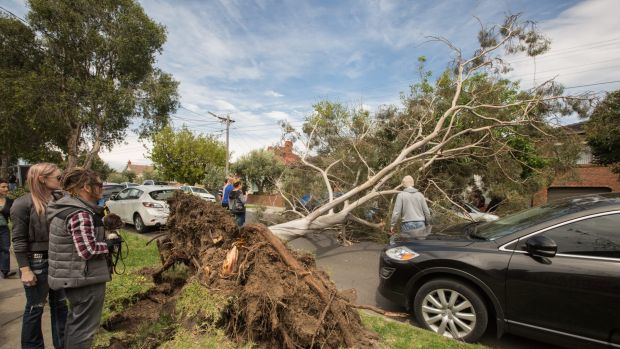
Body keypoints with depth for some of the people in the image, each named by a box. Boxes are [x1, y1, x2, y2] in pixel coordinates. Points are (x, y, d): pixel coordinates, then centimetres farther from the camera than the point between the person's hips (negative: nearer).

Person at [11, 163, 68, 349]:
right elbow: (19, 240, -13)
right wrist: (25, 269, -15)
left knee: (60, 305, 16)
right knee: (35, 308, 10)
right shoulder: (23, 204, -13)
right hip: (36, 262, -6)